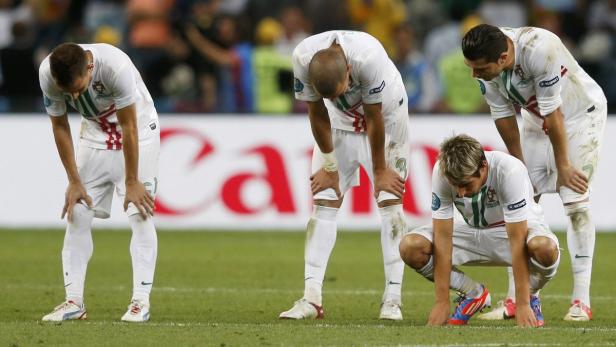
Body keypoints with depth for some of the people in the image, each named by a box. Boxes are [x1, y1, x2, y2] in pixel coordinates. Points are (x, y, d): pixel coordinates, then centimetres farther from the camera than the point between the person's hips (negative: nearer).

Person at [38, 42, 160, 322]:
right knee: (77, 213, -5)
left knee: (139, 213, -13)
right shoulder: (48, 74, -25)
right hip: (94, 130, 4)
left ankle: (141, 299, -11)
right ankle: (74, 301, -2)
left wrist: (131, 182, -20)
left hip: (137, 126, -4)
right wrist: (74, 181, -10)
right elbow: (60, 126, -10)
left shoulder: (116, 66, -37)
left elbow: (129, 127, -26)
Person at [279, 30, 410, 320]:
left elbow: (375, 119, -26)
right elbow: (317, 114, -15)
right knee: (323, 201, -7)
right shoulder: (303, 60, -31)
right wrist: (330, 167, -7)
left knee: (389, 198, -10)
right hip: (339, 121, 3)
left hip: (385, 115, -3)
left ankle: (392, 299, -11)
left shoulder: (369, 58, -39)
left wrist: (380, 171, -14)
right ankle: (311, 298, -10)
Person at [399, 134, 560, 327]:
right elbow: (443, 237, -23)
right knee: (410, 248, -22)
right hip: (473, 230, 3)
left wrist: (522, 305, -35)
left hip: (518, 227, -3)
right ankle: (474, 294, 2)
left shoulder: (509, 171, -34)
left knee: (544, 247, -39)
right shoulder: (441, 172, -25)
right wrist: (441, 302, -25)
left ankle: (531, 296, -3)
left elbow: (517, 241, -34)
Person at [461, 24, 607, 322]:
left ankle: (581, 301, -13)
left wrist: (562, 167, -21)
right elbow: (504, 118, -9)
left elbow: (553, 113, -30)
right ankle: (515, 300, -1)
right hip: (536, 119, 6)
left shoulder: (539, 49, -39)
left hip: (580, 111, -6)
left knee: (574, 200, -15)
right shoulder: (486, 64, -20)